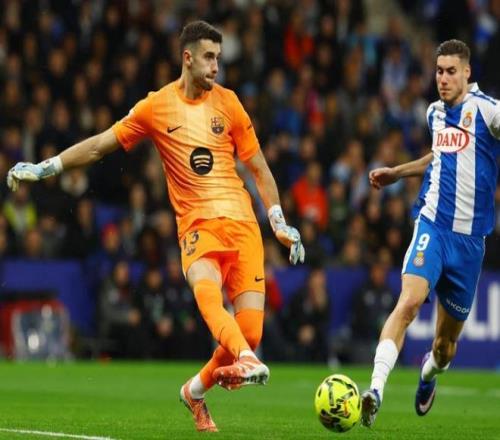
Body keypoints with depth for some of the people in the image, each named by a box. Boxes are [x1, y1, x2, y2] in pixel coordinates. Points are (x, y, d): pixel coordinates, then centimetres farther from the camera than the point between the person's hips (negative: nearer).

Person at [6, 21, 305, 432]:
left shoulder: (227, 102, 9)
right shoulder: (156, 107, 6)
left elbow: (258, 168, 15)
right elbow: (100, 144, 12)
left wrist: (280, 222, 7)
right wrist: (42, 168, 8)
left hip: (241, 222, 2)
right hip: (196, 225, -2)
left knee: (250, 332, -9)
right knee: (206, 290, -37)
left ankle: (197, 389, 16)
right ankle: (245, 361, -54)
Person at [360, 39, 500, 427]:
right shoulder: (435, 113, 11)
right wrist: (397, 173, 28)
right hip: (432, 225, 2)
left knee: (446, 346, 9)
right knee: (409, 301, -26)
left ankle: (429, 373, 45)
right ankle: (376, 390, -33)